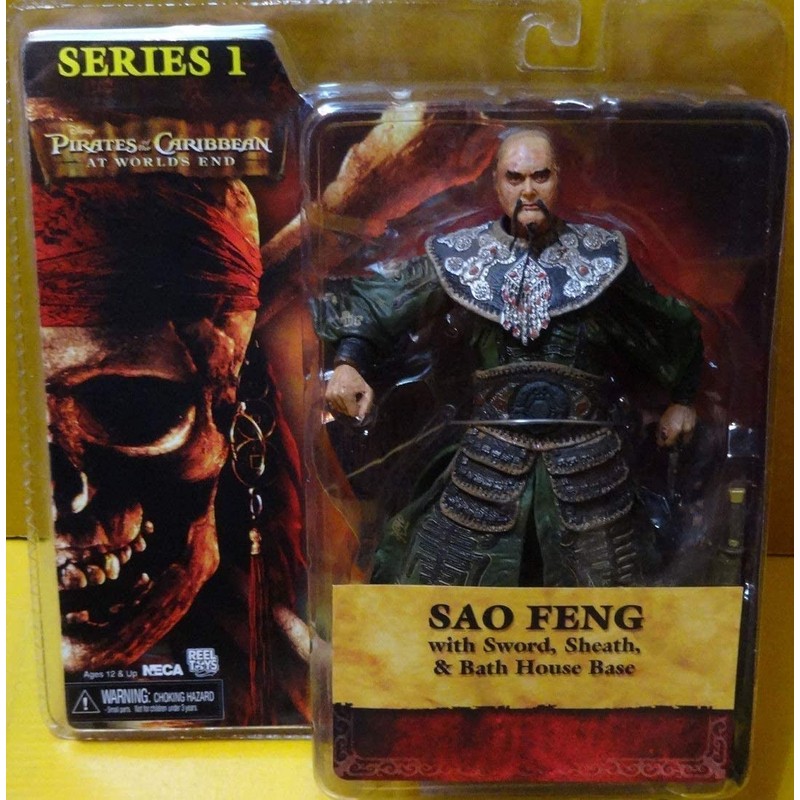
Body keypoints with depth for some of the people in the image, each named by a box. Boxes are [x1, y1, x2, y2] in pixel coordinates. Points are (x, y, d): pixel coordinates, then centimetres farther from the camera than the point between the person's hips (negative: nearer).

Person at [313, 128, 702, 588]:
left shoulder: (599, 254, 5)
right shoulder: (463, 255, 3)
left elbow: (667, 328, 16)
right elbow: (383, 298, 0)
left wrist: (683, 399, 18)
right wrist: (350, 362, -16)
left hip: (587, 459, 1)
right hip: (492, 456, 0)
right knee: (441, 571, 7)